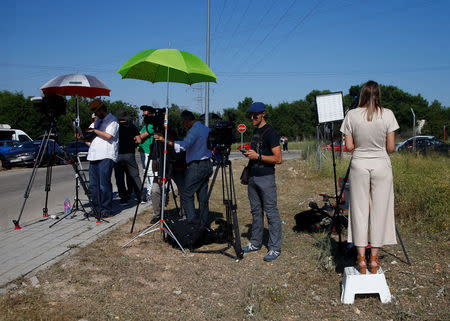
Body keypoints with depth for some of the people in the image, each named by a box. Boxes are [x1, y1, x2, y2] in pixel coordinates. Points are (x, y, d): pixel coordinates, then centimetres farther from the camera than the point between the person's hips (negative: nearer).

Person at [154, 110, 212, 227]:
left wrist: (166, 141, -26)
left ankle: (192, 221, -11)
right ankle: (204, 223, 13)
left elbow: (184, 145, -27)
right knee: (203, 195, 11)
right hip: (207, 165, 9)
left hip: (196, 167, -9)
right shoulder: (206, 129, 15)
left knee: (186, 194, -5)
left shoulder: (194, 130, -14)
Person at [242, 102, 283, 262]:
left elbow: (278, 159, -15)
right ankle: (255, 243, 23)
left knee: (271, 212, -4)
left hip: (266, 177, -8)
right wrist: (249, 155, 10)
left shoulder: (270, 132, -10)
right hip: (253, 177, 9)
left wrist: (258, 156, -18)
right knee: (256, 211, 14)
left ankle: (275, 248, 0)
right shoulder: (255, 131, 16)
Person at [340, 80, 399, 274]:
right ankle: (374, 259, 14)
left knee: (359, 210, 7)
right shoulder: (387, 114, -5)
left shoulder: (352, 115, -4)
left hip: (359, 165, 0)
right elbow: (391, 148, -3)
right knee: (379, 210, 8)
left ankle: (361, 259, 9)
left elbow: (349, 147, -2)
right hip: (381, 166, 0)